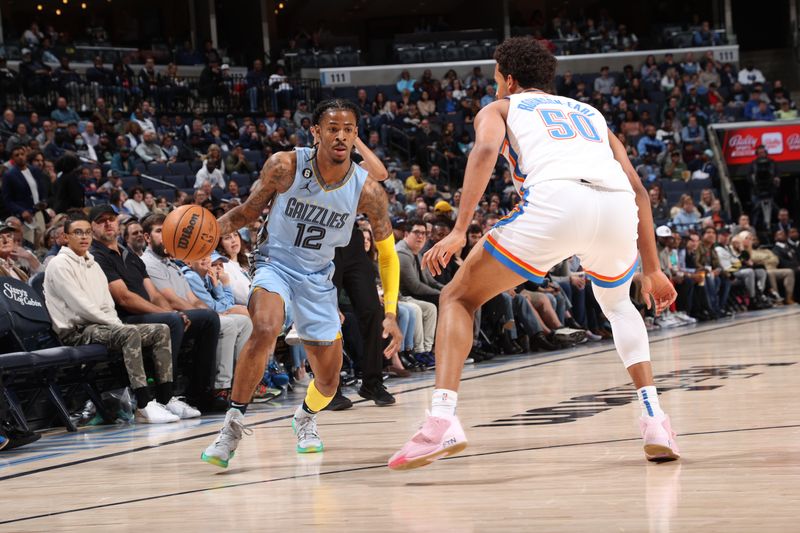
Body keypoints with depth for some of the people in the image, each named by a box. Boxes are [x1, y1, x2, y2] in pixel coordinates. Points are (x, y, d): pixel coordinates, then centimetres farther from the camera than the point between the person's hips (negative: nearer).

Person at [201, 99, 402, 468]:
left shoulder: (366, 190, -15)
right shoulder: (285, 166, -20)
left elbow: (386, 251, -2)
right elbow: (250, 210, -4)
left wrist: (391, 313, -7)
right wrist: (214, 228, -24)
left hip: (318, 275, 3)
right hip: (276, 262, -3)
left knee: (329, 381, 9)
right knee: (266, 329, -36)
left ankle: (305, 417, 46)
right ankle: (232, 426, -24)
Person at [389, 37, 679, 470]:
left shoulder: (498, 109, 28)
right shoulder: (591, 113, 39)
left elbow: (485, 150, 3)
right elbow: (637, 189, 30)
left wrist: (459, 231, -5)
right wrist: (651, 270, 33)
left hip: (555, 199, -4)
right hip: (617, 207, 4)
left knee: (457, 298, 14)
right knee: (618, 303, 36)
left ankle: (442, 419, -8)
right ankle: (654, 420, 18)